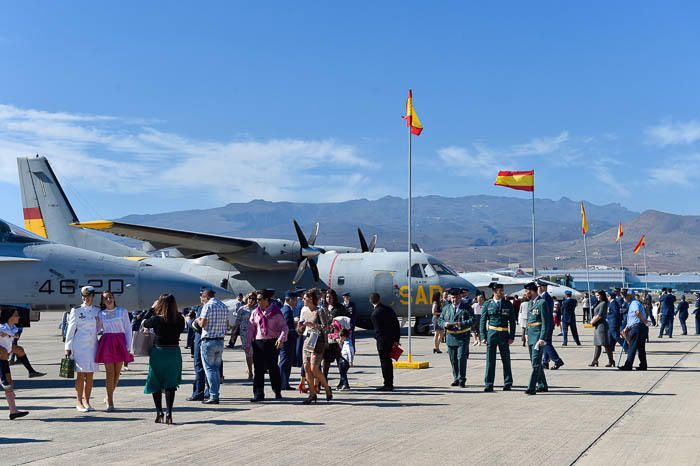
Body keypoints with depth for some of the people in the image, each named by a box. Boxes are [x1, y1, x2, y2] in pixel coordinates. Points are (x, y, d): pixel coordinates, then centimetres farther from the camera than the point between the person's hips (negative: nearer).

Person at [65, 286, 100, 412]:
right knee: (80, 375, -4)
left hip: (92, 345, 4)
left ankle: (86, 401, 13)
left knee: (90, 376, 5)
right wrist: (68, 347, -2)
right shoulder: (76, 311, 0)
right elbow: (71, 329, 0)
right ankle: (79, 402, 2)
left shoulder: (97, 311, 9)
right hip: (79, 346, -3)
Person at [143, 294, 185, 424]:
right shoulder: (180, 320, -6)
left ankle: (159, 413, 7)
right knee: (170, 384, 9)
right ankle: (169, 413, 2)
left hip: (158, 352, -2)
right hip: (174, 352, 2)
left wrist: (152, 309, 9)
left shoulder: (156, 319, -13)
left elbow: (145, 323, 4)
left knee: (155, 384, 12)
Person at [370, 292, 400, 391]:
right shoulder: (389, 309, 4)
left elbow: (377, 331, -17)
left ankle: (388, 385, 3)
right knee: (388, 361, 16)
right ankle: (389, 384, 23)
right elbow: (397, 325, 6)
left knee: (385, 362, 1)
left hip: (382, 340, -7)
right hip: (392, 339, 7)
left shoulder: (374, 314, -17)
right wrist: (396, 339, 8)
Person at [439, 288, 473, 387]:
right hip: (450, 337, 4)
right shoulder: (446, 308, 11)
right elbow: (440, 319, 13)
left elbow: (472, 320, -8)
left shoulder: (466, 307, -1)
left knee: (461, 358, -10)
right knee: (453, 359, 8)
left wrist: (461, 324, -22)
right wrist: (444, 324, -10)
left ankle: (462, 379, -3)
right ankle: (456, 379, 19)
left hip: (463, 337, -4)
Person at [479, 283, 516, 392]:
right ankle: (488, 384, 5)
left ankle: (508, 384, 18)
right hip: (491, 334, -1)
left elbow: (512, 322, 5)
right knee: (490, 360, 0)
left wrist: (512, 337, -2)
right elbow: (483, 321, 4)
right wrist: (483, 337, -3)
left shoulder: (508, 304, 4)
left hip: (504, 334, 1)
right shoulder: (488, 304, 3)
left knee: (506, 360, 7)